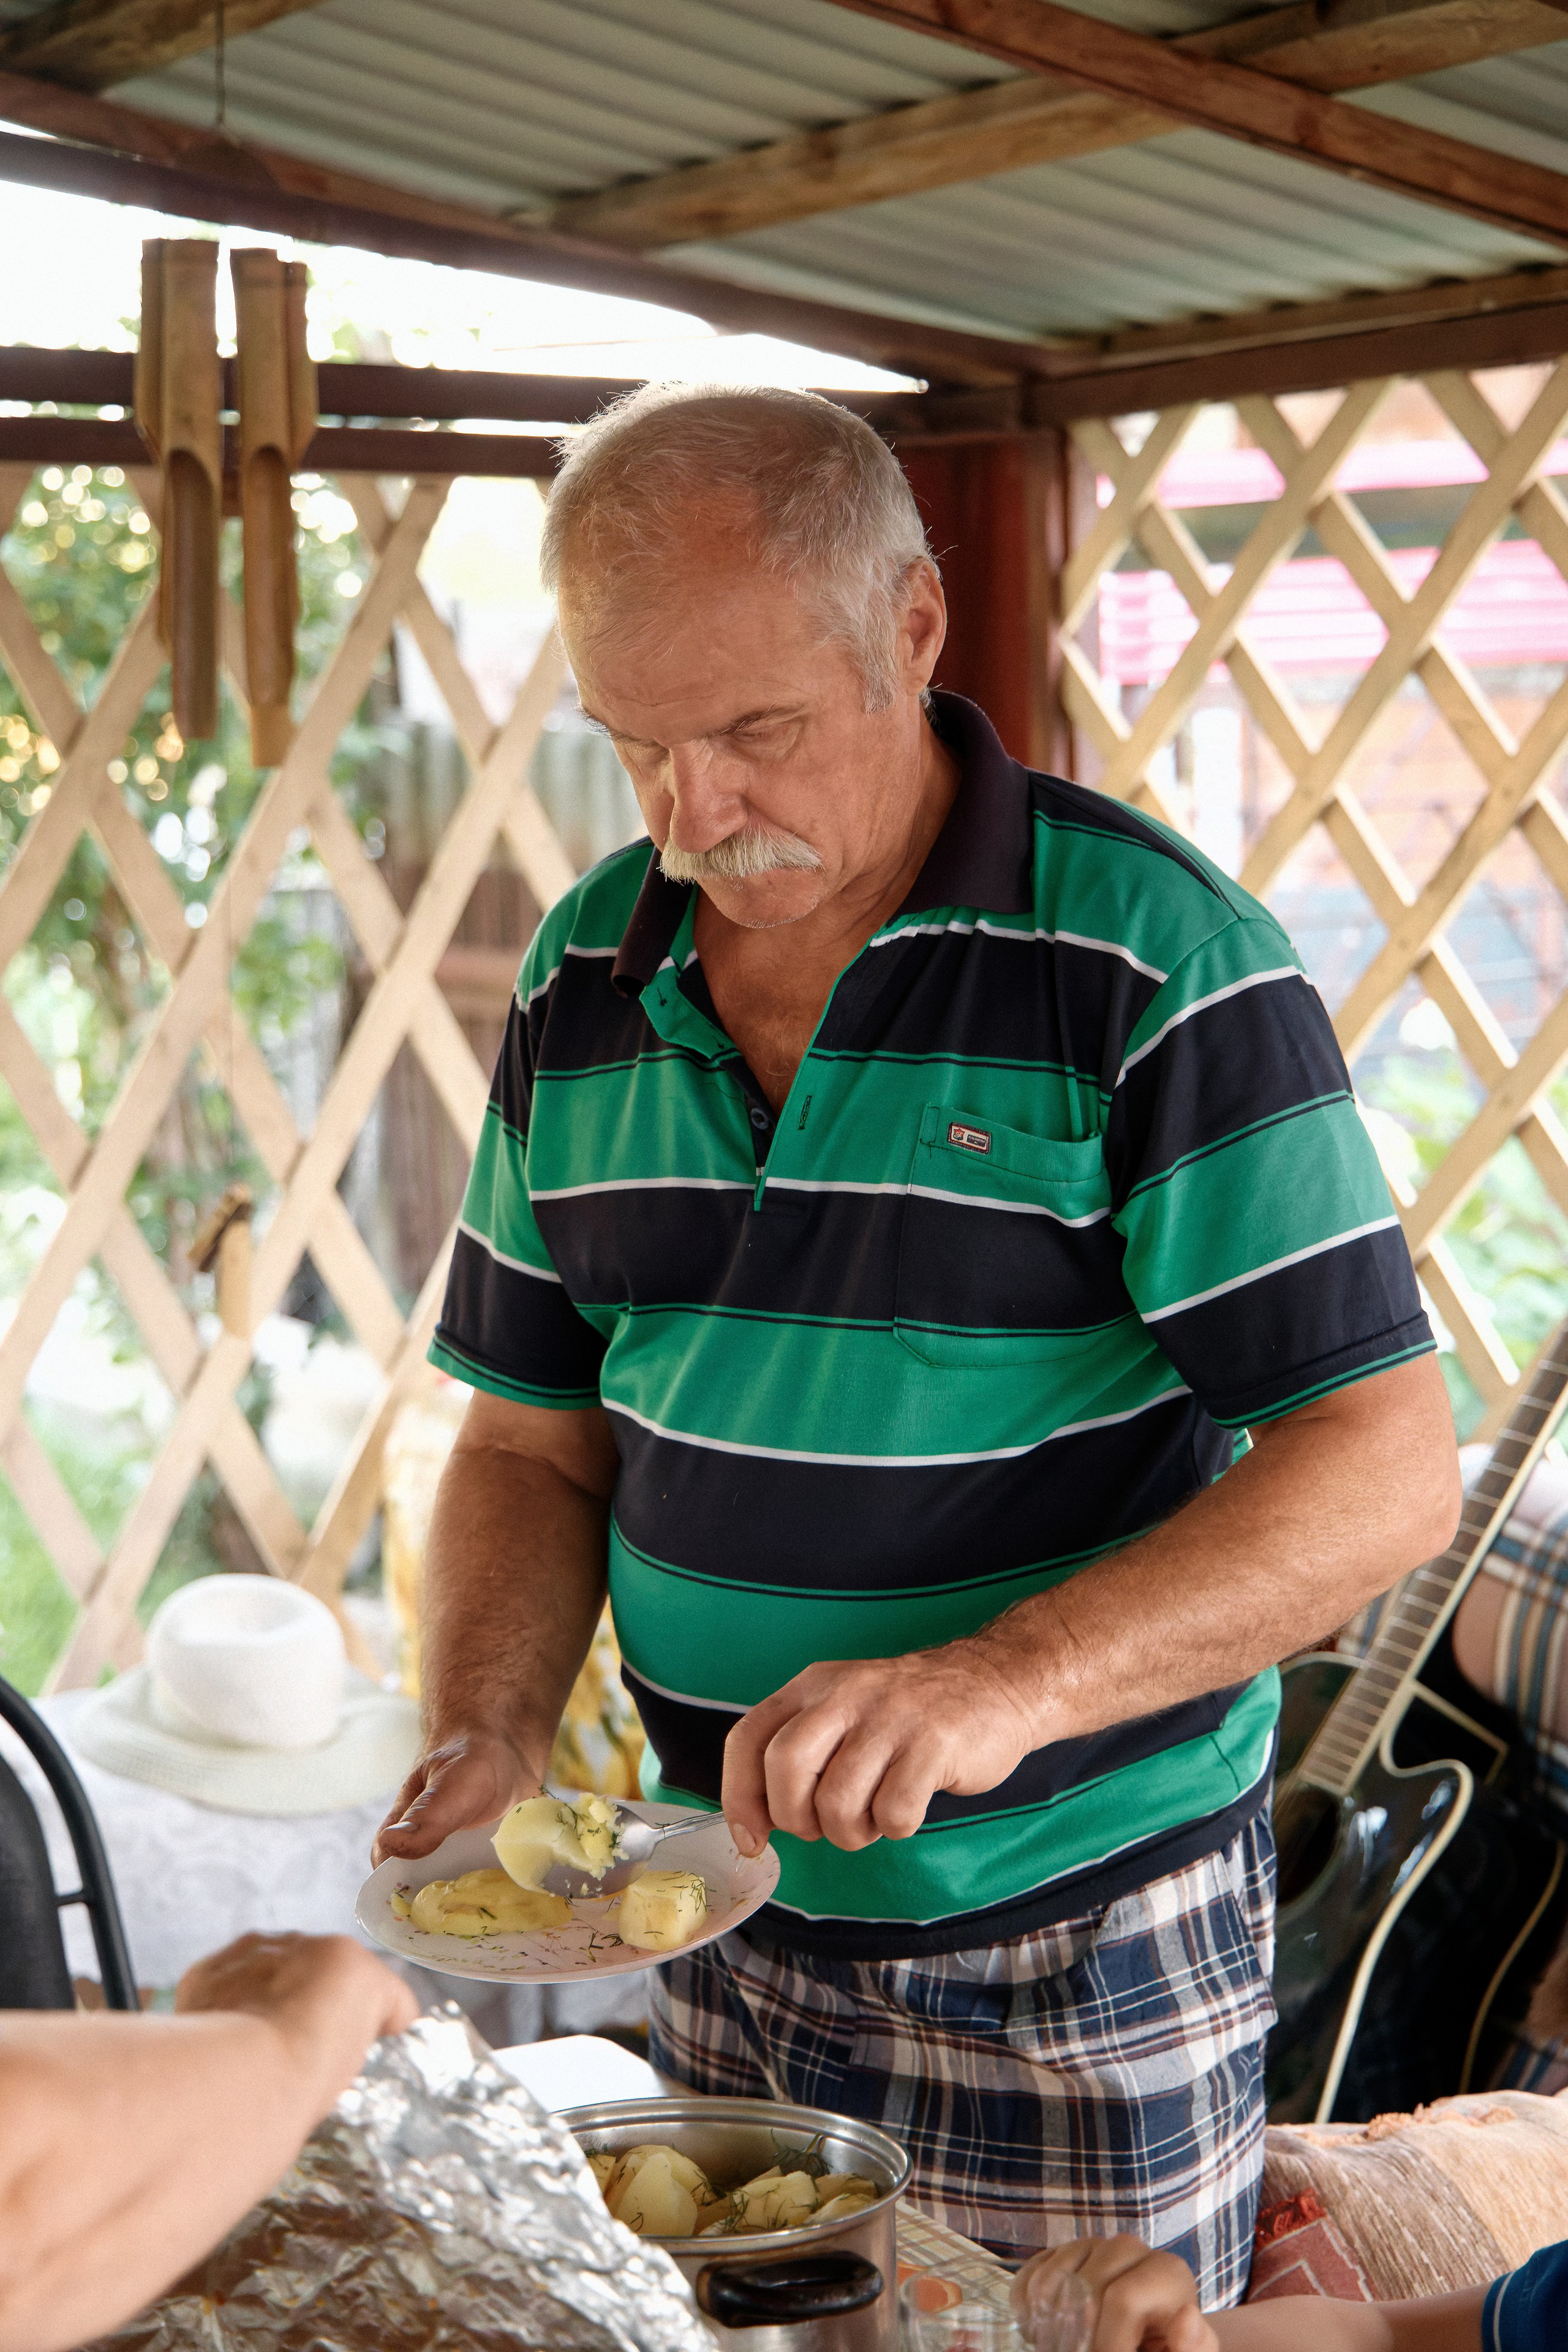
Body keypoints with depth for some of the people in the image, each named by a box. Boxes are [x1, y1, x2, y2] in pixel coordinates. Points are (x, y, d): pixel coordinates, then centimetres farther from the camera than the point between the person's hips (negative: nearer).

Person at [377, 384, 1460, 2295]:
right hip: (725, 1926, 5)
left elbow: (1383, 1470, -19)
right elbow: (539, 1441, 8)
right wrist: (487, 1735, -10)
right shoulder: (582, 979, 1)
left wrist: (1006, 1681, -31)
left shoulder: (1157, 963, -16)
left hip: (1085, 1942, -4)